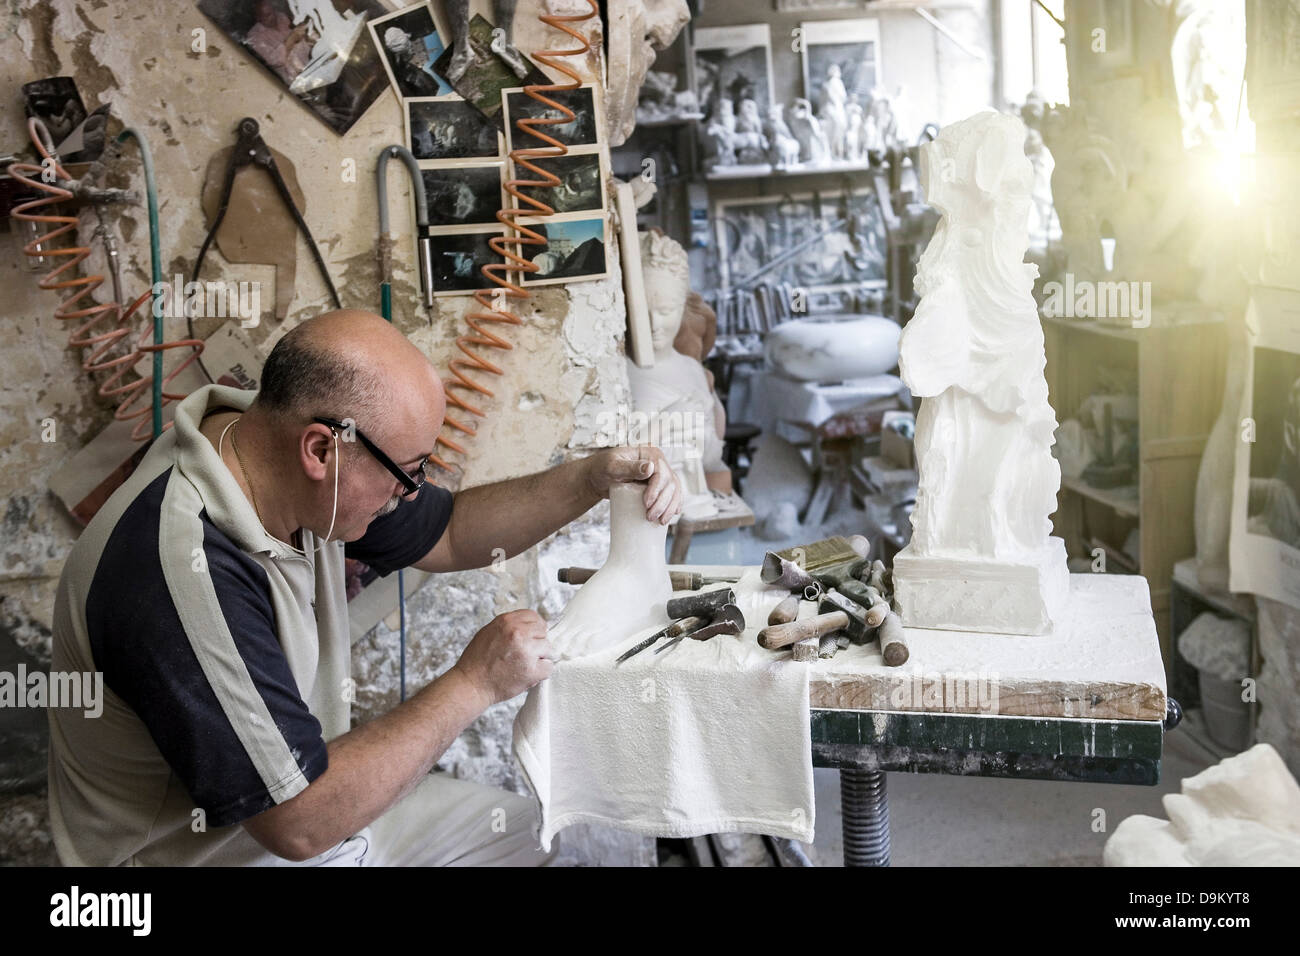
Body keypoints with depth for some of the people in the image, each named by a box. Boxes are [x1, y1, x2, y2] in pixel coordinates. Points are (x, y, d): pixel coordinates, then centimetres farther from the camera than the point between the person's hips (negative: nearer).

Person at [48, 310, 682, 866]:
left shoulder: (296, 472, -9)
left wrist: (593, 478, -6)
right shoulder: (183, 573, -35)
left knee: (530, 827, 15)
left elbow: (446, 532, 8)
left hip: (318, 790, 9)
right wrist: (474, 683, -24)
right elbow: (300, 823, -31)